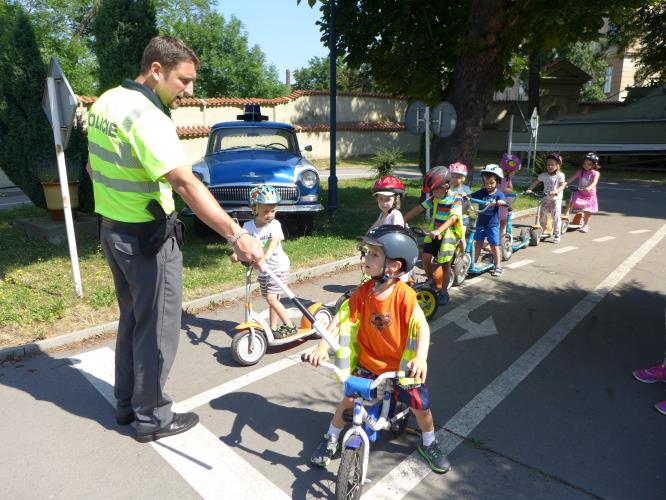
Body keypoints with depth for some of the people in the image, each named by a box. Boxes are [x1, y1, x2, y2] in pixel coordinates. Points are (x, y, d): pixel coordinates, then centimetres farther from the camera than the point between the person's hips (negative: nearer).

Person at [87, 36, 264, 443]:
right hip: (147, 237, -9)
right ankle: (152, 417, 22)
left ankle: (127, 402, 37)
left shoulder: (106, 101, 7)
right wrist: (237, 235, -39)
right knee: (158, 328, 6)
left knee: (132, 318, 22)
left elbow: (94, 167, 16)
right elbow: (186, 184, -35)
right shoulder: (146, 116, -23)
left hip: (111, 229, 9)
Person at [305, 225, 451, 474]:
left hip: (402, 364, -2)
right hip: (368, 362, 2)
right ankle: (331, 439, 26)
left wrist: (421, 358, -40)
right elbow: (341, 318, -15)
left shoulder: (404, 294, -23)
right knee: (349, 399, -2)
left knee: (421, 405, 6)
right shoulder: (363, 292, -14)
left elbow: (422, 326, -26)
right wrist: (322, 346, -25)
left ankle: (429, 444, 37)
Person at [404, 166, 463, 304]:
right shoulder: (434, 198, 2)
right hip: (433, 232, 5)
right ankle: (432, 284, 17)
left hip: (448, 233, -5)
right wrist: (401, 220, -4)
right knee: (426, 257, -6)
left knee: (445, 264, 2)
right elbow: (418, 208, 4)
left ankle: (443, 292, 19)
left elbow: (452, 218, -27)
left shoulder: (456, 199, -14)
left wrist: (438, 231, -42)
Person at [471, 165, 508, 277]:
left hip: (493, 224, -3)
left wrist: (500, 202, -49)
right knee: (478, 243, 13)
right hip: (481, 223, 3)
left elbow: (503, 201, -26)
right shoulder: (481, 192, 0)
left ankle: (498, 267, 12)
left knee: (494, 246, 1)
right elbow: (471, 196, -5)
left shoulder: (499, 194, -8)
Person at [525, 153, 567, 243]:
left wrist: (555, 191, -33)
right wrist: (529, 189, -13)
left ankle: (556, 235, 5)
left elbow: (562, 186, -14)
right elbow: (535, 182, 4)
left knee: (556, 217, -5)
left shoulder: (560, 175, -6)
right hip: (545, 198, 3)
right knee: (542, 216, 6)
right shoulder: (543, 175, 2)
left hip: (556, 198, -3)